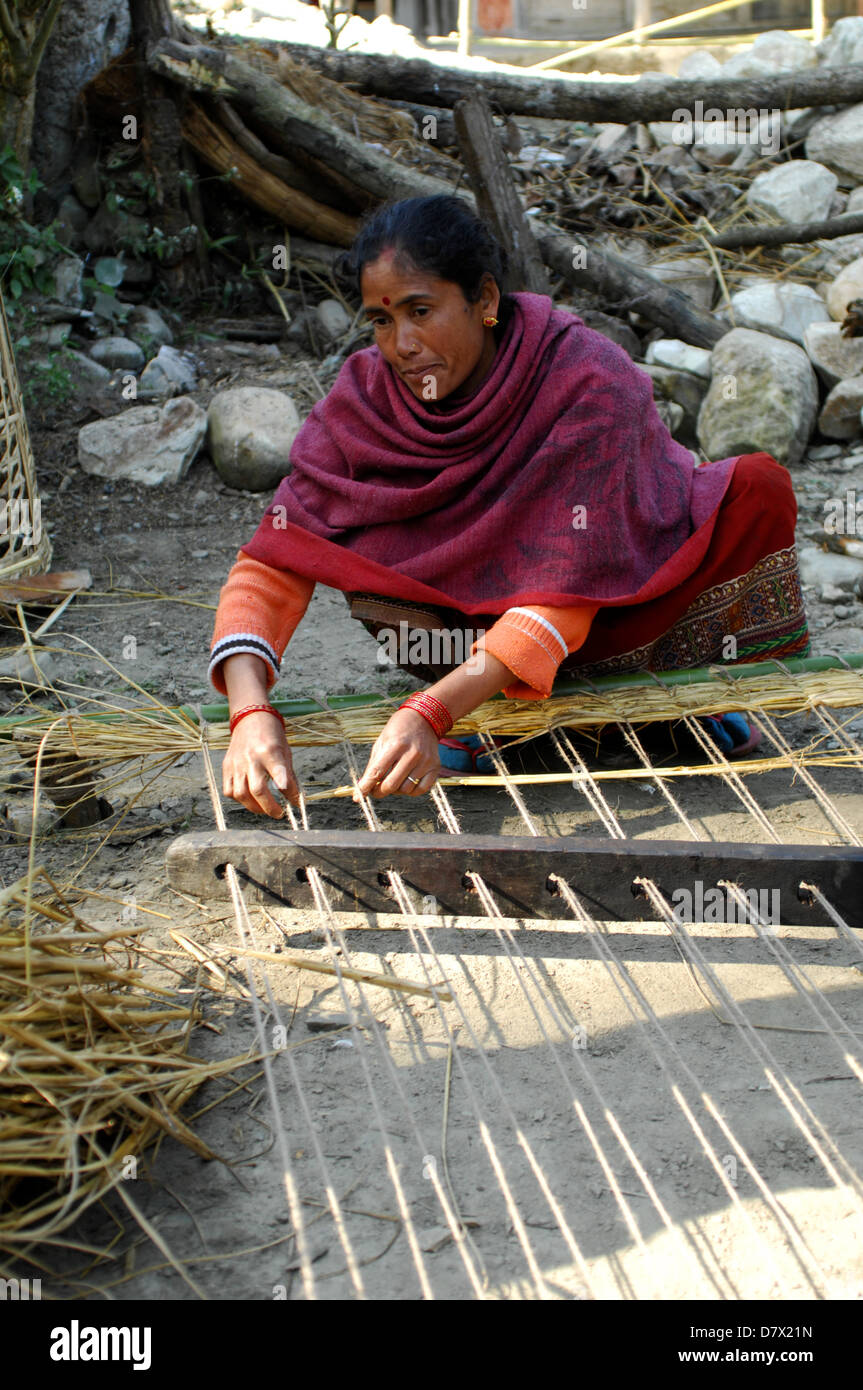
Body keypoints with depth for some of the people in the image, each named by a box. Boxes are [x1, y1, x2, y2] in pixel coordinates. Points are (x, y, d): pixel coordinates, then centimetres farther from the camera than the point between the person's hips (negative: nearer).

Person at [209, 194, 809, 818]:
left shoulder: (591, 382, -30)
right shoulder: (366, 399, -20)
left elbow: (564, 592, -37)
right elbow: (275, 562, -25)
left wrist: (431, 714, -49)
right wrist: (252, 712, -44)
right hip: (483, 610, 2)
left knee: (758, 487, -28)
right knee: (369, 554, -27)